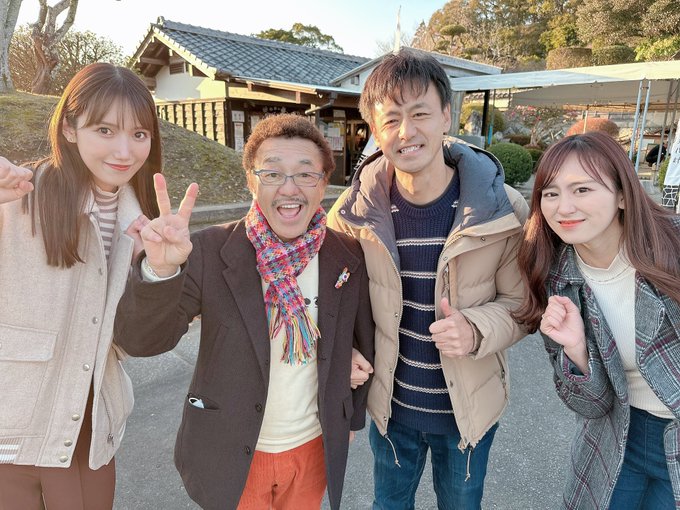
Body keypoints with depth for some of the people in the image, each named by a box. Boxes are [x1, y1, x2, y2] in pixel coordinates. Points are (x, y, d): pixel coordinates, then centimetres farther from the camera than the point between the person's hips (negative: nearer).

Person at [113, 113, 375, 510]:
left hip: (316, 448, 2)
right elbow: (141, 341, -20)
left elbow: (364, 341, 3)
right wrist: (160, 269, -39)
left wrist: (352, 416, 13)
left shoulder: (349, 256, -10)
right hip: (233, 458, -2)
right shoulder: (211, 251, -16)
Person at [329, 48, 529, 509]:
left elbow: (520, 302, -8)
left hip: (469, 408, 0)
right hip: (390, 403, 1)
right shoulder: (356, 212, -14)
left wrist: (476, 330, -28)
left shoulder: (501, 209, -18)